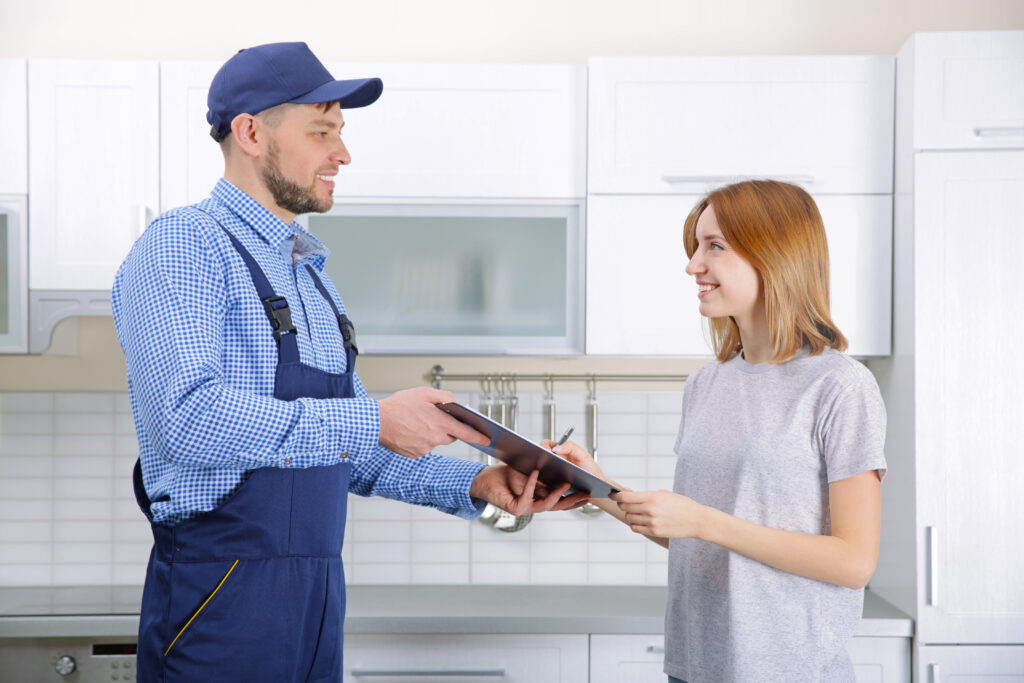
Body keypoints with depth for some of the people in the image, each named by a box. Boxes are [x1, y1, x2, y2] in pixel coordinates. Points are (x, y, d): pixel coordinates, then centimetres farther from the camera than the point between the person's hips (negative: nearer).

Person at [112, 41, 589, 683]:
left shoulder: (312, 275, 17)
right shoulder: (182, 246, -9)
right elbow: (189, 419, -24)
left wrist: (475, 483, 6)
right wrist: (373, 421, -22)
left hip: (321, 591, 8)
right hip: (222, 596, -8)